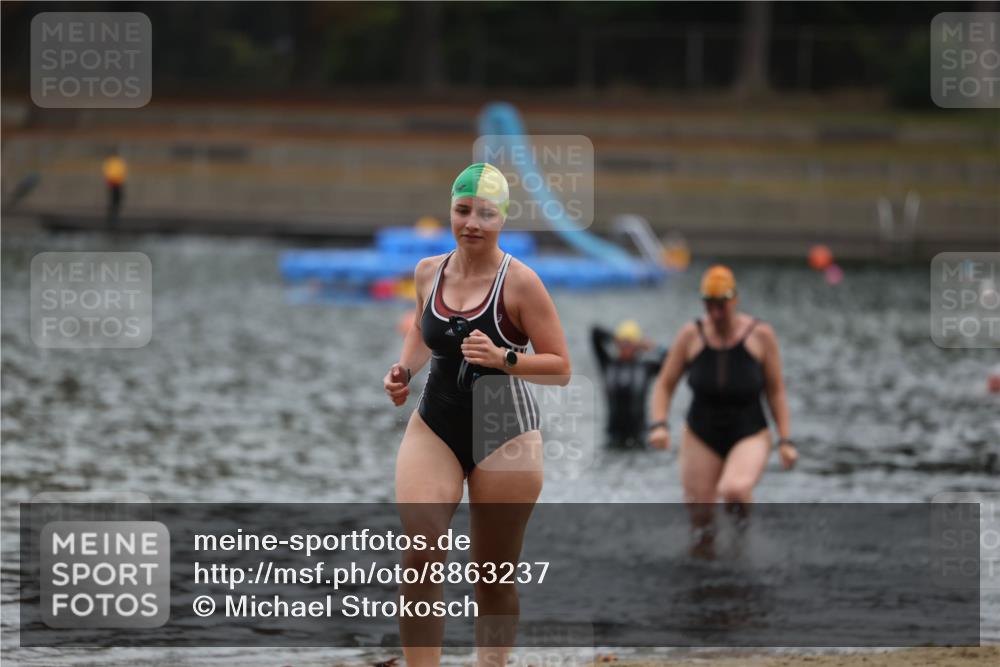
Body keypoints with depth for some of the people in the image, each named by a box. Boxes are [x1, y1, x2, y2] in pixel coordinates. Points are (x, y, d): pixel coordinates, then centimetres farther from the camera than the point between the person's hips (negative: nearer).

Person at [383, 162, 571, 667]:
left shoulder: (519, 282, -12)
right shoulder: (428, 273, 2)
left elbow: (560, 368, -9)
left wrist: (503, 358, -24)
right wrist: (404, 369, 6)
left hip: (505, 433, -3)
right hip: (435, 426, 3)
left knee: (493, 578, 7)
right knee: (418, 560, -15)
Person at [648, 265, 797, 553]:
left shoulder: (760, 335, -10)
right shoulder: (691, 335, -8)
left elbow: (776, 391, -3)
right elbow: (664, 384, -1)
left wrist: (786, 440, -7)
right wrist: (659, 424, -17)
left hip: (749, 436, -2)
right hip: (701, 437, 2)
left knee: (734, 490, -31)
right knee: (699, 514, 0)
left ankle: (740, 517, 5)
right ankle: (705, 532, 37)